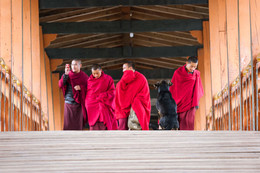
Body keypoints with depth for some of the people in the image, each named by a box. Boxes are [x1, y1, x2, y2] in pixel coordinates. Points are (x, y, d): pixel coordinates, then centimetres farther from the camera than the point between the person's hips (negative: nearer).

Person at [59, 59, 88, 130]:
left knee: (78, 125, 0)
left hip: (79, 104, 0)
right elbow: (61, 85, -9)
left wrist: (81, 88, -14)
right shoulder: (68, 75, 3)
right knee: (68, 125, -3)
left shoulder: (84, 77, 2)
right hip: (68, 104, 0)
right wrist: (65, 74, -20)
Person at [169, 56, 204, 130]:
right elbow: (172, 88, 1)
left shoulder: (197, 74, 3)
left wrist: (196, 103, 6)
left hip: (190, 104, 1)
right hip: (179, 103, -1)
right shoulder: (178, 73, -4)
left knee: (189, 124, -7)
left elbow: (199, 90, 13)